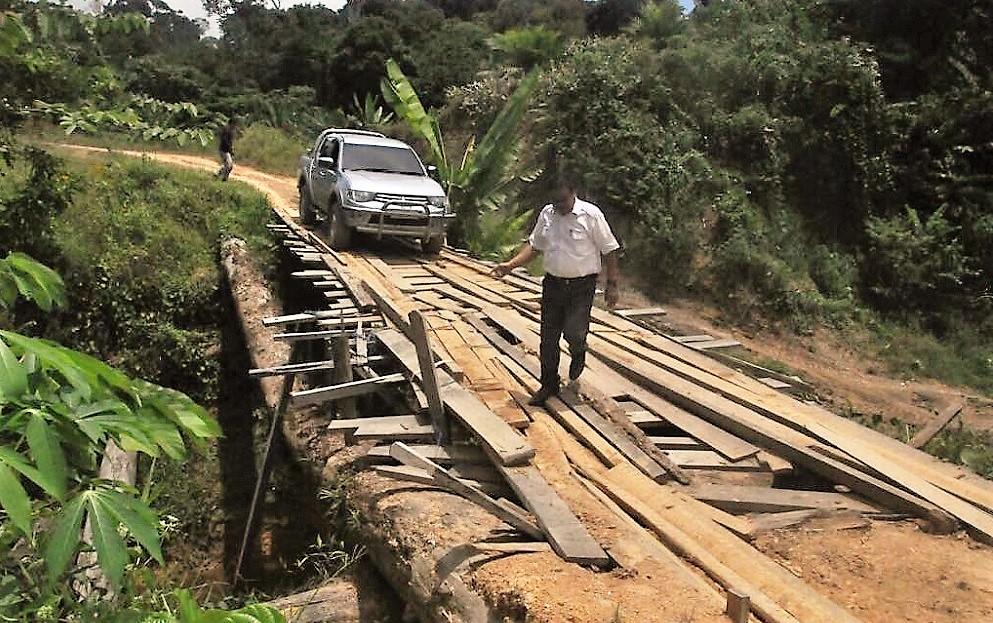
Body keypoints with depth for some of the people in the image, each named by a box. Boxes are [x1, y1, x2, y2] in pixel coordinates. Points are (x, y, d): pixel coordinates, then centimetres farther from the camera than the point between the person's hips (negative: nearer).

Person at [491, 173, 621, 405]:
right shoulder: (547, 213, 3)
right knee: (548, 338, 6)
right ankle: (549, 384, 22)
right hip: (553, 283, 4)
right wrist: (511, 264, 0)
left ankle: (578, 355, 26)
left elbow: (609, 251, -6)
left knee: (573, 333, -12)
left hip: (582, 285, -4)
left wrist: (612, 284, -7)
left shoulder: (591, 214, -10)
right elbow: (534, 245, 13)